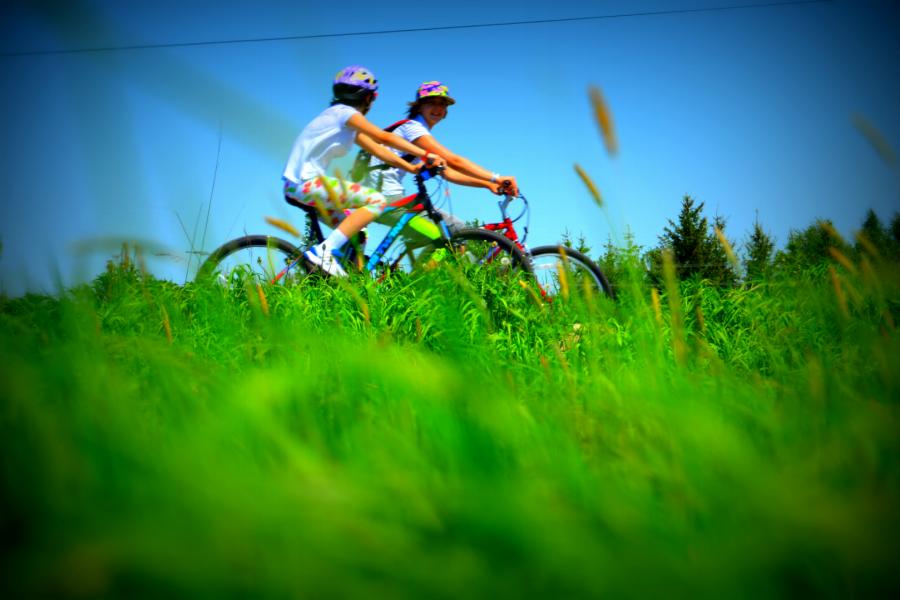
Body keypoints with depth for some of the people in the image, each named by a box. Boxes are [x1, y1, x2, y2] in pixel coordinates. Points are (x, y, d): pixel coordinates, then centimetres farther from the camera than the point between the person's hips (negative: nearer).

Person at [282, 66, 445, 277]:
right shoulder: (345, 112, -8)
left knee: (352, 224, 20)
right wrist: (425, 154, -15)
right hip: (307, 183, -10)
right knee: (376, 200, -15)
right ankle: (324, 251, -22)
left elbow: (376, 149, 15)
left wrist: (413, 167, 6)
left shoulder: (345, 119, 20)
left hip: (298, 184, 10)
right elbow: (384, 138, -16)